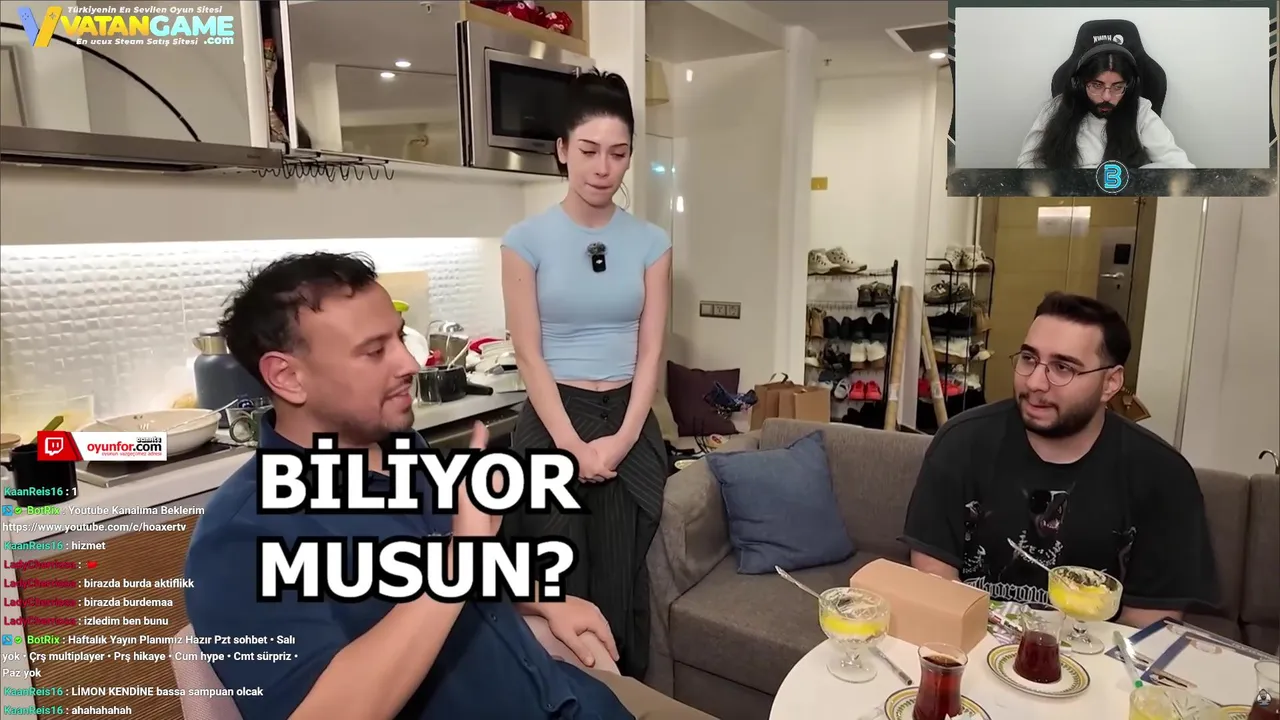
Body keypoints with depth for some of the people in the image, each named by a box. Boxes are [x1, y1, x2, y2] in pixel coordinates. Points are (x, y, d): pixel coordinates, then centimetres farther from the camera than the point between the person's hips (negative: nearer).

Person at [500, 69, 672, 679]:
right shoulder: (527, 240, -3)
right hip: (551, 420, -2)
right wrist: (573, 444, -12)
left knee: (623, 583, 7)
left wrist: (622, 438, -9)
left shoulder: (650, 242, 4)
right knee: (561, 584, 5)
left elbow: (650, 351, 2)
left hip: (630, 421, 2)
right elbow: (529, 355, -6)